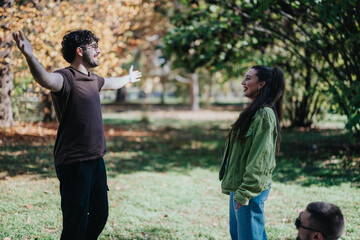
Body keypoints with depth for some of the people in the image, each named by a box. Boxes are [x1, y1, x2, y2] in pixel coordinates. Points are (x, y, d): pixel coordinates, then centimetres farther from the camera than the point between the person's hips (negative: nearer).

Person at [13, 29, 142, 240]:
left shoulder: (93, 79, 13)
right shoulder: (66, 78, -15)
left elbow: (111, 83, 37)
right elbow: (46, 79, -39)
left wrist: (128, 78, 56)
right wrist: (29, 56, -59)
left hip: (96, 159, 9)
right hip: (75, 163, -9)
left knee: (100, 214, 19)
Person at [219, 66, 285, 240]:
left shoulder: (264, 114, -17)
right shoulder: (253, 111, 14)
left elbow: (259, 159, -21)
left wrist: (245, 192, -21)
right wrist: (236, 188, 18)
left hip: (250, 190, -10)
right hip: (238, 186, 10)